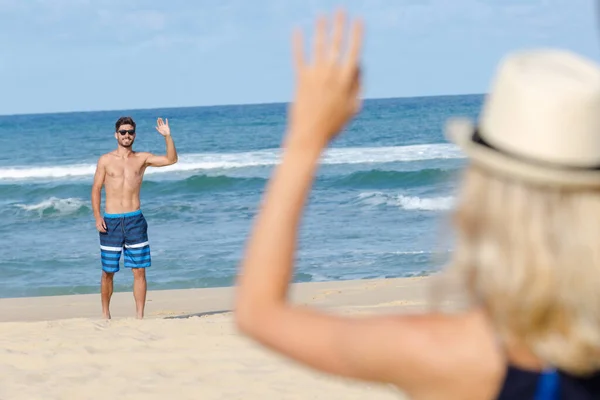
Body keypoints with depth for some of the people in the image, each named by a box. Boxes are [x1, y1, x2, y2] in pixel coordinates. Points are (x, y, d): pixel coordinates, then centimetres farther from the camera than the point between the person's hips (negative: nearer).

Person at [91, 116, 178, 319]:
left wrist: (167, 136, -16)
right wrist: (97, 216, -6)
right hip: (111, 221, -1)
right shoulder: (105, 160, 4)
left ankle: (139, 316, 1)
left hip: (135, 219, 1)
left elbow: (171, 159, -2)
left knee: (139, 271, -3)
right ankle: (105, 313, 22)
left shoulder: (142, 158, 6)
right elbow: (96, 189, 4)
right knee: (108, 271, 6)